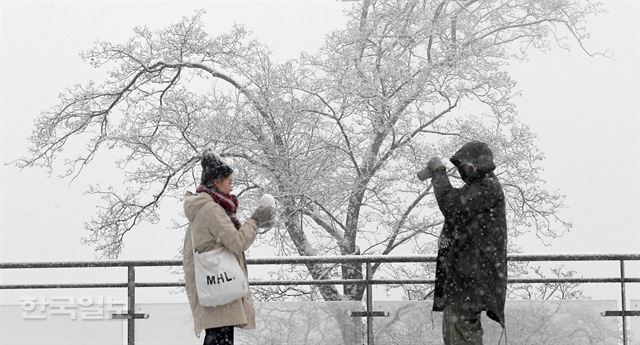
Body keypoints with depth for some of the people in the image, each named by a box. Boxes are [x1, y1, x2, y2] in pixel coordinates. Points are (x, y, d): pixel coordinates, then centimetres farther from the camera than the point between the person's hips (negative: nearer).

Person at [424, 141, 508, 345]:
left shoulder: (488, 187, -12)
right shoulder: (475, 187, 21)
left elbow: (451, 206, -19)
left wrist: (438, 172, -10)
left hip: (472, 273, -11)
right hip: (462, 272, 11)